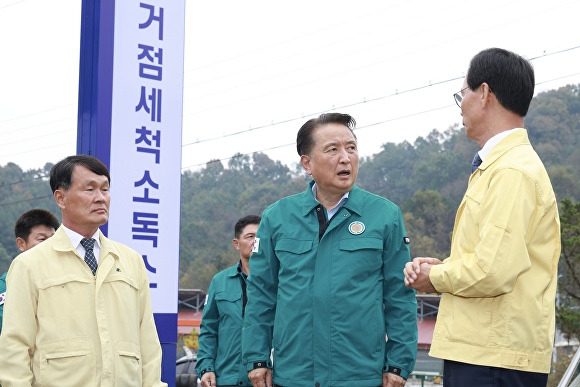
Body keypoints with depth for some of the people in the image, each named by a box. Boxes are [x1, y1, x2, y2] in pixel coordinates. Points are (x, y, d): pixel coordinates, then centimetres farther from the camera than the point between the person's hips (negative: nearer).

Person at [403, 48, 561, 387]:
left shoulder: (514, 171, -15)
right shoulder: (495, 166, 17)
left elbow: (492, 272, -24)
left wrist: (435, 278, -7)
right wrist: (439, 267, 6)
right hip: (476, 350, 10)